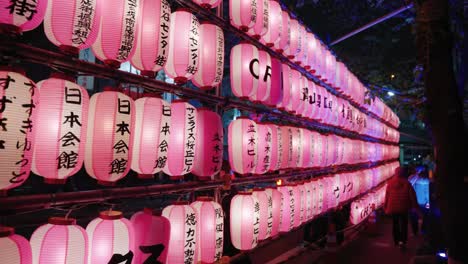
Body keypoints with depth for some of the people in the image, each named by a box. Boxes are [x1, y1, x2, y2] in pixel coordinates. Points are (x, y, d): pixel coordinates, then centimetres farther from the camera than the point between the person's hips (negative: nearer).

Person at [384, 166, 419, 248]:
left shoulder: (390, 183, -2)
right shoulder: (406, 183, -9)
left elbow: (387, 196, 2)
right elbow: (412, 195, -6)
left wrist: (385, 207, 10)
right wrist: (414, 205, 4)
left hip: (393, 207, 2)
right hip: (403, 207, -2)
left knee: (395, 224, 15)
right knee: (404, 224, 4)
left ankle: (396, 241, 23)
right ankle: (402, 240, -10)